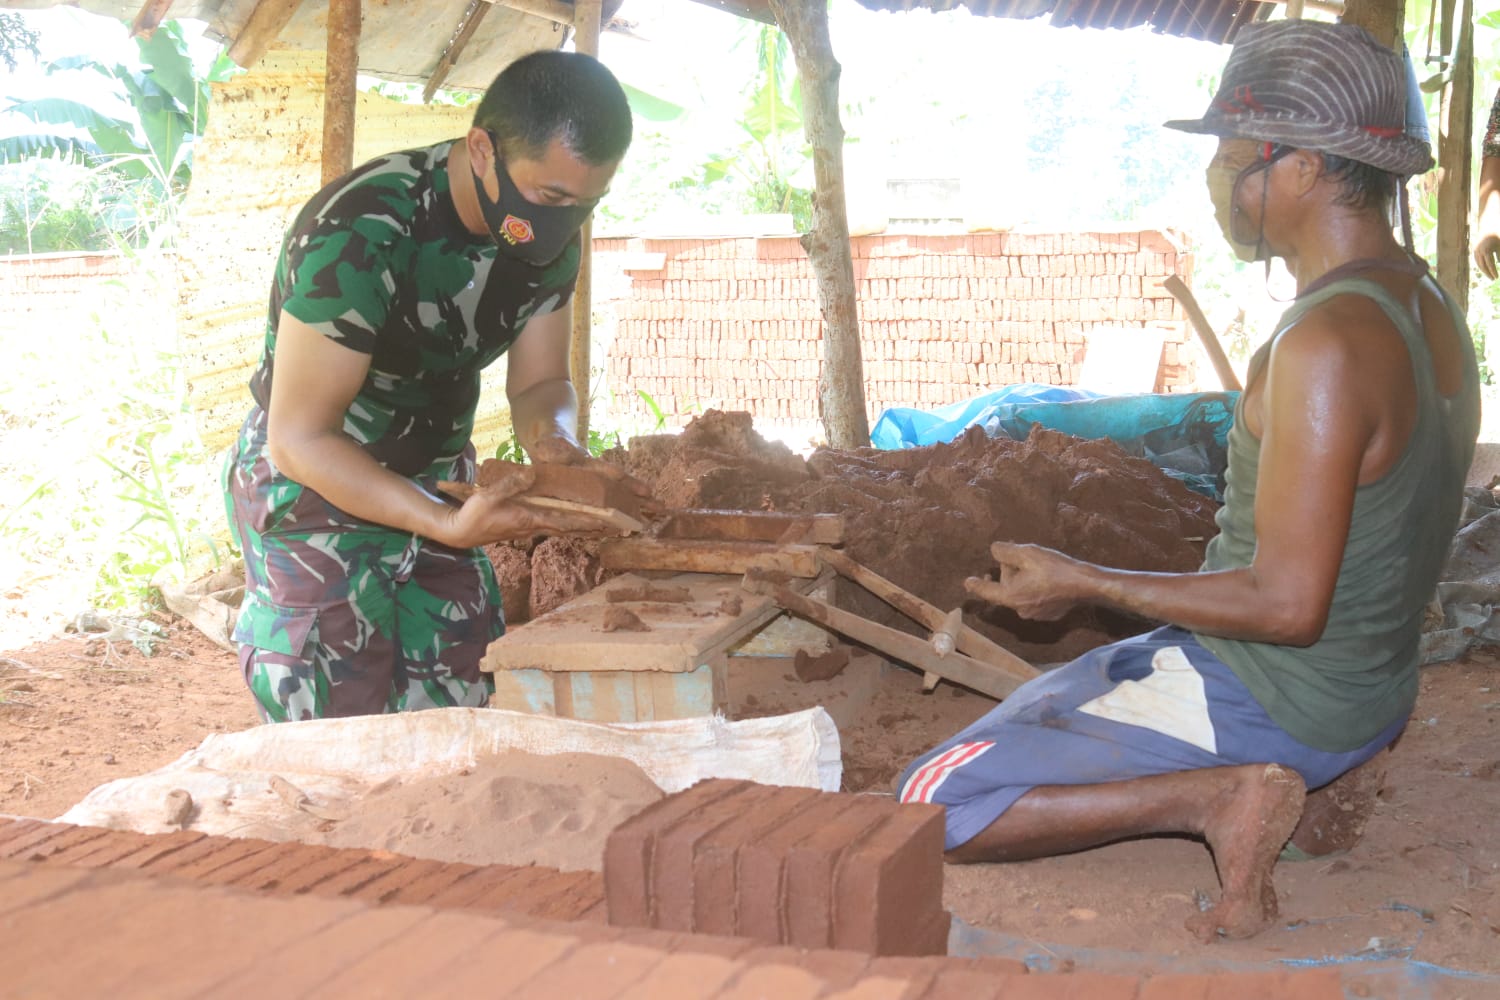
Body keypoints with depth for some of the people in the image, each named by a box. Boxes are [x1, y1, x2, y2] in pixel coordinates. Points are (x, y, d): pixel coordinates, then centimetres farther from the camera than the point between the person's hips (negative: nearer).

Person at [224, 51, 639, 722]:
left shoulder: (550, 234, -9)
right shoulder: (359, 235, -29)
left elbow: (540, 381, 2)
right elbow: (299, 439, -27)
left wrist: (551, 437, -23)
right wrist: (447, 524, -39)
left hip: (436, 479, 6)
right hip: (312, 483, -6)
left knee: (470, 714, 4)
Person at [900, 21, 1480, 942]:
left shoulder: (1326, 344, -27)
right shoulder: (1429, 308, 4)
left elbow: (1288, 605, -27)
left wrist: (1085, 584, -17)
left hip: (1265, 701, -10)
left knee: (933, 806, -13)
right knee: (1051, 693, 34)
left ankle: (1219, 794, -15)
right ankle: (1249, 779, 12)